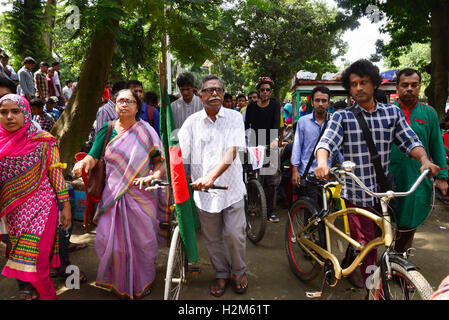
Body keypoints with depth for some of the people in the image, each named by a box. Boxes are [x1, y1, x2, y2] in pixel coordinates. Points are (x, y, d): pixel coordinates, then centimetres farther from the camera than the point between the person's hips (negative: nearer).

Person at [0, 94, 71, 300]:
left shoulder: (42, 141, -7)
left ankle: (47, 295, 16)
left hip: (40, 208, -5)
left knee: (31, 262, -7)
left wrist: (66, 206, -6)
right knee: (20, 257, 15)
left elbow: (56, 174, -6)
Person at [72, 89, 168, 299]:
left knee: (142, 240, 7)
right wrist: (83, 163, -25)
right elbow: (93, 157, -3)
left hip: (141, 195, -1)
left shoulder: (146, 131, 1)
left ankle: (143, 282, 33)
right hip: (113, 194, 2)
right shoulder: (107, 129, 5)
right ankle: (119, 282, 29)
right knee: (109, 240, 2)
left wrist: (154, 175, -19)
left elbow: (159, 160, 1)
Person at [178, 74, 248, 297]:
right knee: (212, 238, 13)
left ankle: (239, 271, 33)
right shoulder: (192, 122, 1)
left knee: (235, 235, 4)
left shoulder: (234, 118, -3)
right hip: (202, 190, 2)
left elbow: (231, 153, -16)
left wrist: (210, 177, -31)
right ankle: (221, 275, 37)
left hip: (230, 187, -1)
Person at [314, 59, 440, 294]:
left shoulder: (393, 112, 7)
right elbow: (326, 141, -18)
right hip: (356, 192, -4)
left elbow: (409, 141, 2)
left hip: (383, 190, 4)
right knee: (366, 242, 0)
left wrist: (424, 159, -18)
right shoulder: (342, 116, -3)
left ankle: (349, 261, 46)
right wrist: (322, 162, -39)